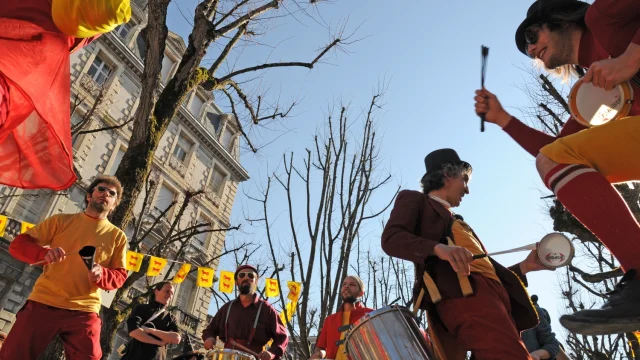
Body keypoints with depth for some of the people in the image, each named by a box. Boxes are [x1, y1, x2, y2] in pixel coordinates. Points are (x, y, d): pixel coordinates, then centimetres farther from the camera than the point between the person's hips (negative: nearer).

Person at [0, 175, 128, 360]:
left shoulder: (118, 236, 9)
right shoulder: (61, 220, 9)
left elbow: (120, 276, 6)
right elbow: (18, 244, 6)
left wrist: (102, 275, -17)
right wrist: (44, 253, -16)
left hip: (84, 311, 0)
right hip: (43, 303, 0)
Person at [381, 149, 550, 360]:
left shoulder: (455, 222, 38)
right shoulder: (414, 200, 16)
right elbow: (391, 239, -5)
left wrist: (524, 267, 20)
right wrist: (439, 248, -22)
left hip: (492, 292, 9)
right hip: (461, 293, -9)